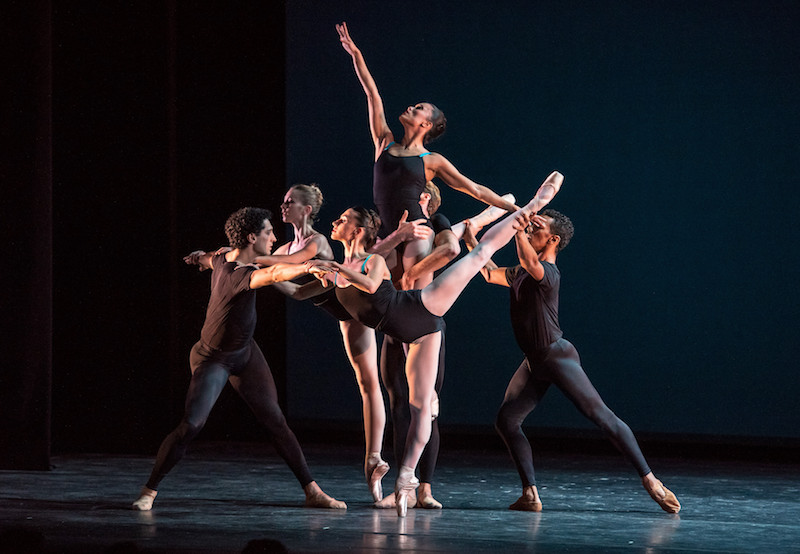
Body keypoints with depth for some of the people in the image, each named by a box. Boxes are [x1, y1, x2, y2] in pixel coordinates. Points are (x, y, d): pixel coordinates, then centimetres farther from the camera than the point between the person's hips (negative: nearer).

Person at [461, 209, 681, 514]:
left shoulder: (549, 273, -16)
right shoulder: (520, 274, 13)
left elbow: (530, 263, -38)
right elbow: (490, 273, 26)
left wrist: (518, 228, -35)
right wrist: (471, 241, 17)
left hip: (558, 356, -9)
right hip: (534, 363, 9)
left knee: (601, 415, -13)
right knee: (506, 420, -2)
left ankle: (650, 481, -15)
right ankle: (530, 495, -4)